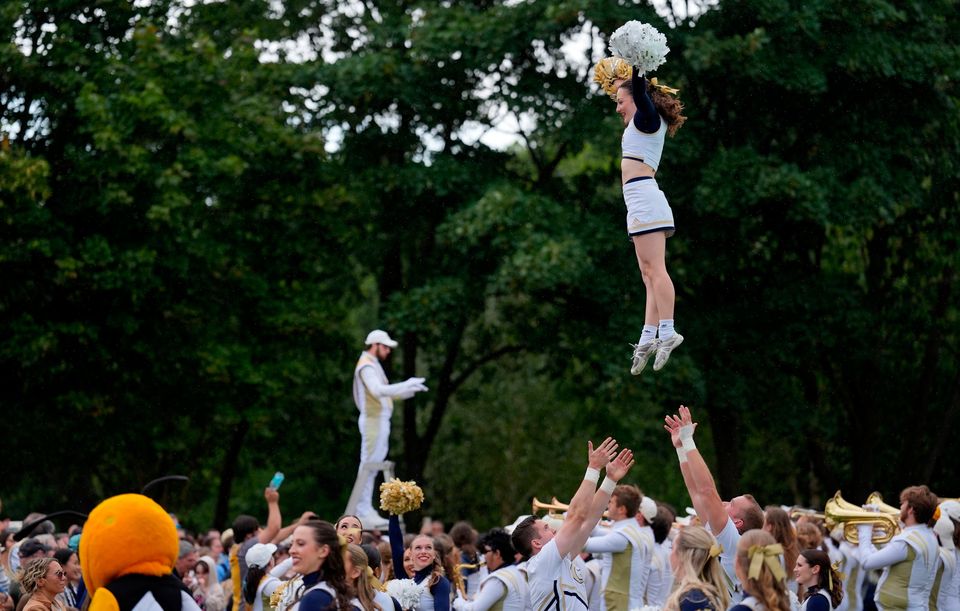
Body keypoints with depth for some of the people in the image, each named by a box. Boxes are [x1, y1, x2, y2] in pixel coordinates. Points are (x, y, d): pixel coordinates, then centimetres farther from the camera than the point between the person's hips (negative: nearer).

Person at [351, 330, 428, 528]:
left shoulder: (373, 365, 20)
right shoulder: (367, 365, -12)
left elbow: (384, 392, 22)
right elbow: (378, 390, -27)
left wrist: (410, 389, 16)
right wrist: (406, 385, -26)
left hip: (379, 421, 10)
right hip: (373, 420, -10)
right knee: (368, 465, -10)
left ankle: (365, 510, 13)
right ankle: (362, 511, -11)